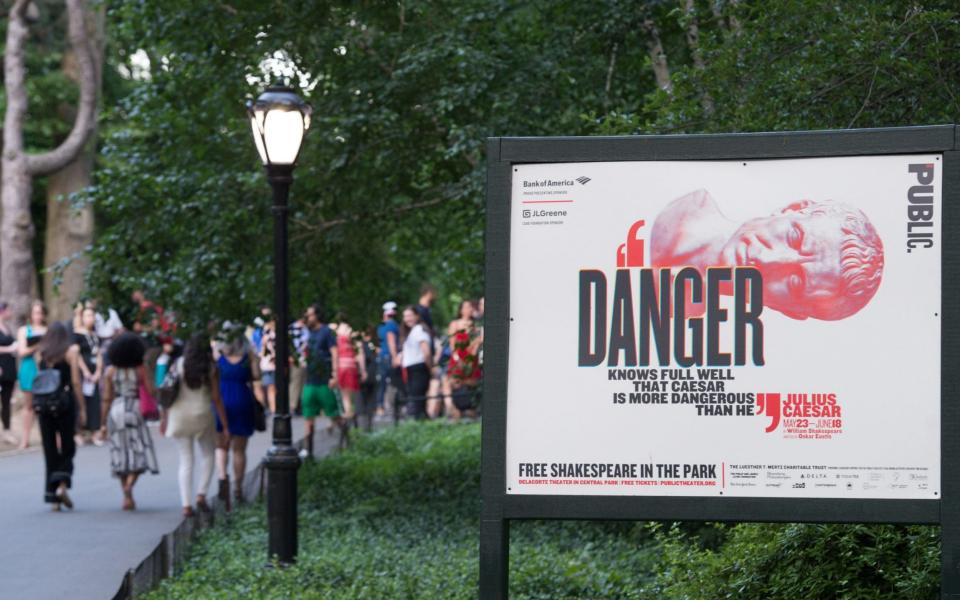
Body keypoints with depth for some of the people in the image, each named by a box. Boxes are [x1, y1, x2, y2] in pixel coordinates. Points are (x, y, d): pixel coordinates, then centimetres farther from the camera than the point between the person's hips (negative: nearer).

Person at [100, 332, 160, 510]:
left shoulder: (110, 371, -1)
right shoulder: (140, 370, -5)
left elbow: (106, 399, -2)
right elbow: (151, 392, -6)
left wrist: (104, 422, 3)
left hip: (116, 411, 2)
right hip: (134, 410, -2)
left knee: (121, 454, 11)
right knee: (139, 453, 4)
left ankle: (127, 497, 12)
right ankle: (129, 485, -22)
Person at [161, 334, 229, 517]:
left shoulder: (177, 365, 0)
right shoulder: (211, 368, -4)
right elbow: (216, 399, -5)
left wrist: (165, 418, 11)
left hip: (179, 415, 2)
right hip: (202, 414, -2)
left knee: (186, 459, 8)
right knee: (207, 455, 19)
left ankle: (186, 505, 1)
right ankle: (201, 494, 4)